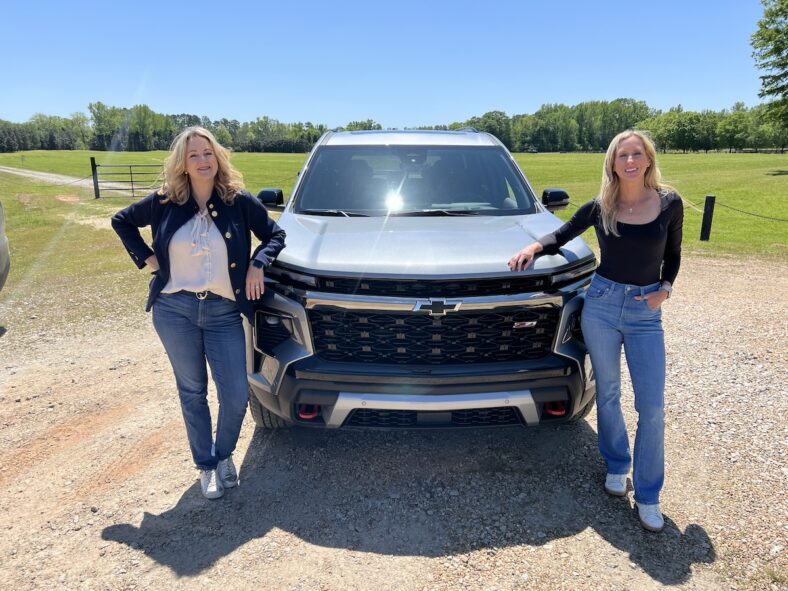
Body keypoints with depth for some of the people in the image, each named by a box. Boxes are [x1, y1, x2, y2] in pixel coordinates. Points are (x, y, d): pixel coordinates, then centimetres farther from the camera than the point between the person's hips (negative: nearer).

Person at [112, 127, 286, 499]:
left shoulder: (240, 202, -1)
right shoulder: (165, 203, 1)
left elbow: (275, 235, 10)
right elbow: (121, 221, 16)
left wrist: (257, 264, -6)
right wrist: (145, 257, 5)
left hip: (224, 313, 0)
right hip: (174, 311, 1)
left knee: (235, 396, -4)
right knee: (192, 392, 10)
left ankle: (224, 455, 26)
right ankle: (206, 466, 28)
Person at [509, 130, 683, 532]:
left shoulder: (669, 203, -1)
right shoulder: (600, 207, -2)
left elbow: (672, 255, 11)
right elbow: (563, 234, 10)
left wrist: (665, 288, -6)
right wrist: (536, 246, -10)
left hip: (646, 312, 0)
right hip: (601, 304, 0)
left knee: (651, 406, -1)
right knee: (608, 394, 12)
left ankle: (648, 495, 15)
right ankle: (616, 466, 34)